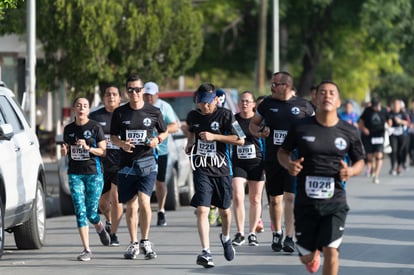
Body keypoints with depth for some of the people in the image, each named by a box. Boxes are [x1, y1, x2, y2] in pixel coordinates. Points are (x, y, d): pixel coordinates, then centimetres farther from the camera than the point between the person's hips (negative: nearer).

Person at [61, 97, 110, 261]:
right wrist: (64, 151, -4)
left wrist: (88, 148, -19)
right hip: (75, 174, 3)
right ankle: (86, 249, -6)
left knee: (91, 212, -1)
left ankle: (100, 228, 36)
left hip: (94, 173, -3)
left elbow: (103, 151, -3)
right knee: (80, 211, -8)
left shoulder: (95, 127, -3)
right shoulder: (68, 129, 9)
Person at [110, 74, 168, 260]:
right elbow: (113, 136, 9)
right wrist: (121, 143, -12)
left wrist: (157, 140, -6)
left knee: (144, 201, -17)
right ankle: (133, 244, 20)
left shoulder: (153, 112, 2)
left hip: (147, 162, -2)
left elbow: (164, 132, 15)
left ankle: (145, 242, -3)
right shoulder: (119, 113, 4)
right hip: (126, 164, 2)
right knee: (131, 206, 7)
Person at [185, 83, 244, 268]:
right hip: (201, 171, 1)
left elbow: (240, 140, -11)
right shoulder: (193, 116, 7)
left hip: (222, 169, -1)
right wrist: (189, 143, 12)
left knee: (224, 210, 14)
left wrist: (214, 136, -17)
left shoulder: (225, 115, -6)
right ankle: (206, 252, -19)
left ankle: (225, 238, 44)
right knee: (202, 210, -14)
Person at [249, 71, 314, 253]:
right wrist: (259, 133, -5)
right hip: (272, 159, 3)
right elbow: (253, 124, 16)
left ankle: (289, 237, -13)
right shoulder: (267, 104, 7)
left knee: (291, 197, -13)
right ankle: (277, 234, 26)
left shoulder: (303, 105, 2)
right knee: (274, 199, 9)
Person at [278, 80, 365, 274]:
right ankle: (314, 253, 49)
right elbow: (282, 152, 9)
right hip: (305, 201, 1)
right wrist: (289, 164, -13)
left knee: (331, 251, -16)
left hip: (335, 202, -1)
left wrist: (351, 171, -11)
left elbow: (360, 161, 11)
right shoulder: (301, 127, -3)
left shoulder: (349, 132, -1)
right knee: (306, 257, 10)